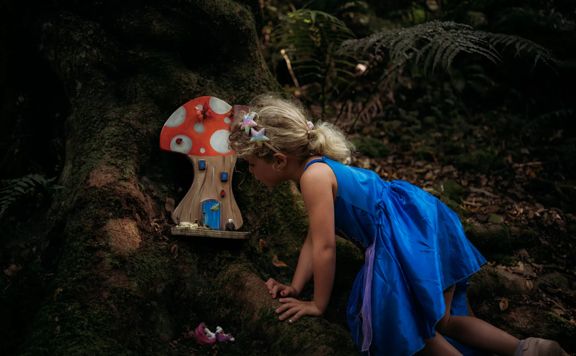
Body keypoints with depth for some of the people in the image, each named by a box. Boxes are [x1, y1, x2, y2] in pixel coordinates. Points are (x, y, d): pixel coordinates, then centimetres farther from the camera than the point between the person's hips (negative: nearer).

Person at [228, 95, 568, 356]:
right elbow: (314, 238, 16)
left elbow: (325, 247, -16)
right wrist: (296, 286, 11)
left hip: (412, 235, -10)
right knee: (439, 323, 19)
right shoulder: (319, 168, 12)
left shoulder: (314, 175, -19)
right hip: (419, 227, 10)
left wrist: (318, 304, -5)